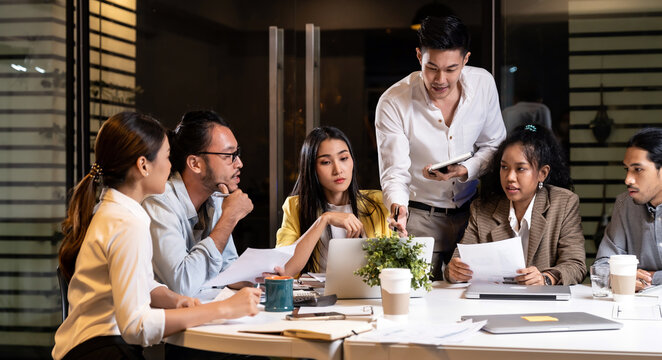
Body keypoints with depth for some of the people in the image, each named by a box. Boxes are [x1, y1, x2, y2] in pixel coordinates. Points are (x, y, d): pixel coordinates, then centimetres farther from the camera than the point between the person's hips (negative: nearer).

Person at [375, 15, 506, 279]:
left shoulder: (483, 84, -8)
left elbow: (494, 145, 3)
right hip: (420, 218, -3)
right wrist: (397, 205, -40)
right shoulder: (393, 103, -17)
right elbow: (395, 171, -18)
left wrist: (465, 170, -17)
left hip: (472, 211, 3)